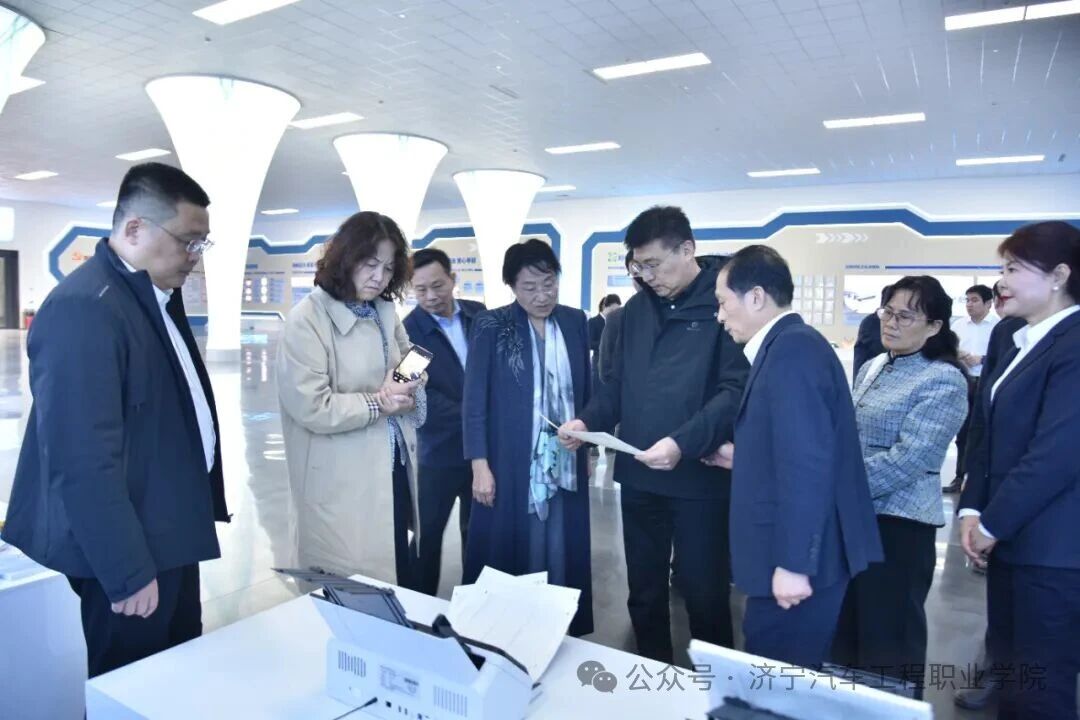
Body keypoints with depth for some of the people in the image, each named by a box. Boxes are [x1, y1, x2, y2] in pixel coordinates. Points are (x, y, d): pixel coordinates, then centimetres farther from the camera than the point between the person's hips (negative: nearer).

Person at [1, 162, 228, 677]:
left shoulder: (156, 297, 8)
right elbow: (84, 461, -26)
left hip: (167, 539, 9)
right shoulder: (83, 308, -22)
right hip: (127, 555, -9)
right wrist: (129, 572, -21)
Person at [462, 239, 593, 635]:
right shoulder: (491, 326, -6)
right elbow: (474, 400, -7)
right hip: (512, 466, -3)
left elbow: (585, 390, 12)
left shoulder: (575, 321, 5)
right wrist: (480, 465, -12)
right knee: (511, 555, 5)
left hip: (566, 464, 4)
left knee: (562, 558, 12)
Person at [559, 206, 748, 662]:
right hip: (638, 476, 6)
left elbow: (737, 390, -17)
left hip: (700, 478, -6)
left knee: (704, 594, 9)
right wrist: (587, 421, -4)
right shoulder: (636, 309, 10)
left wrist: (683, 443, -28)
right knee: (644, 591, 18)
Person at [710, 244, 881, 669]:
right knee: (786, 680, 21)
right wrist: (742, 456, 18)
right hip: (790, 554, 10)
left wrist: (793, 564, -24)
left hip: (798, 561, -10)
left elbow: (807, 464, -25)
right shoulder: (791, 345, 12)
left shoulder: (791, 349, -18)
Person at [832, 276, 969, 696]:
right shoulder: (872, 367, 9)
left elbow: (908, 459, -21)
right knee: (845, 627, 18)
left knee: (889, 638, 8)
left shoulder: (943, 381, -12)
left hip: (898, 522, -7)